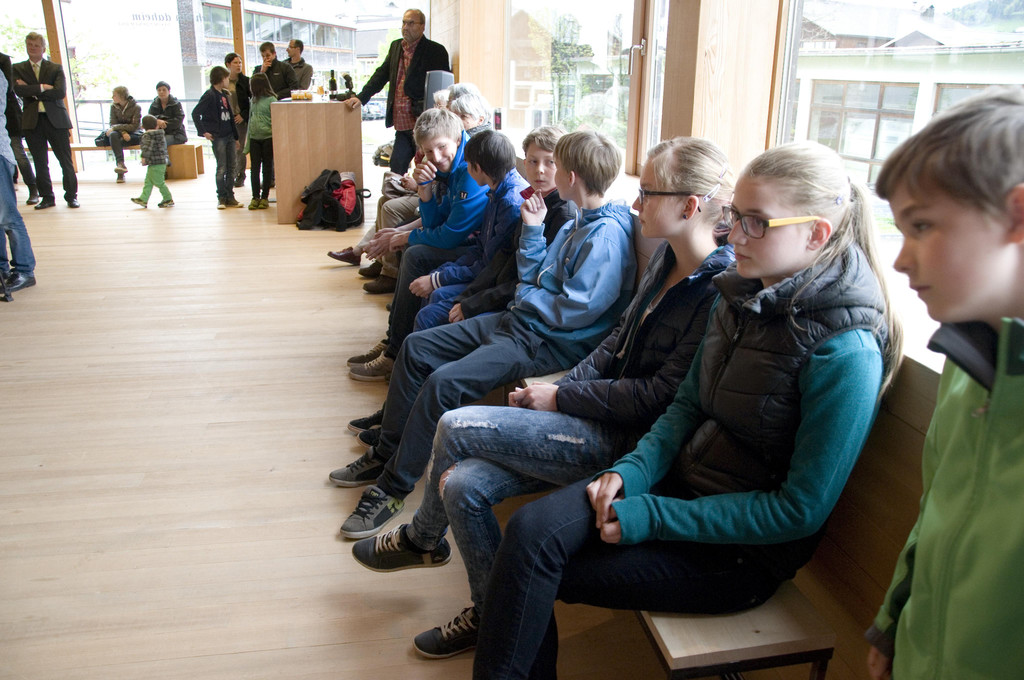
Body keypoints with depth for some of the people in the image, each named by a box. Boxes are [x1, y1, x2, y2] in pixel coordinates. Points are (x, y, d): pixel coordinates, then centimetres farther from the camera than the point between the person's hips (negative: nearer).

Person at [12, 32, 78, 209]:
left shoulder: (56, 69, 5)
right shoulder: (18, 68, 10)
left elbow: (60, 92, -10)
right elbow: (19, 89, -8)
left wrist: (32, 91, -9)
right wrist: (42, 87, -12)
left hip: (56, 120, -2)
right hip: (32, 122, 2)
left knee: (66, 161, 0)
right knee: (40, 163, 5)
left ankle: (71, 195, 10)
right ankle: (47, 197, 14)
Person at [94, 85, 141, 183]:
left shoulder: (136, 107, -9)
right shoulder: (114, 106, 3)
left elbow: (134, 126, -16)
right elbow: (113, 123, -2)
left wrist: (115, 127, -22)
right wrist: (123, 132, -24)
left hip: (133, 133, -3)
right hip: (119, 132, 3)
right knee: (113, 135, -34)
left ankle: (119, 164, -33)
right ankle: (121, 163, -47)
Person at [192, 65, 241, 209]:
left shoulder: (224, 94, 14)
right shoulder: (210, 95, -9)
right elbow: (195, 113, -13)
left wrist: (236, 137, 19)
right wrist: (203, 131, -15)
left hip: (229, 136, 7)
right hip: (218, 137, -7)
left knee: (231, 168, 7)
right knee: (221, 168, -4)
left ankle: (230, 197, 13)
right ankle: (221, 198, 5)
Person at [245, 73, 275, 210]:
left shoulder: (271, 100, -7)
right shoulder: (254, 100, 11)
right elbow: (250, 119, 15)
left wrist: (275, 137, -17)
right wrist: (247, 142, 11)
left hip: (268, 138, -5)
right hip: (254, 138, 5)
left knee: (267, 168, 4)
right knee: (254, 168, 3)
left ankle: (265, 197, 11)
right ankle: (255, 197, 7)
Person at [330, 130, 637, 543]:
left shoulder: (608, 234, -16)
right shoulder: (577, 223, 15)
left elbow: (577, 311, -23)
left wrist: (527, 297, -8)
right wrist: (532, 229, 10)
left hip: (550, 342, -10)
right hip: (520, 320, 11)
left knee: (444, 383, -26)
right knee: (416, 348, 6)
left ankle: (392, 487, -11)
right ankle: (385, 453, 14)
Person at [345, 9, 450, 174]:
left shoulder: (435, 51, -4)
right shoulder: (395, 47, 16)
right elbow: (381, 74, 21)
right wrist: (361, 97, 11)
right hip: (402, 125, 7)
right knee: (396, 169, 9)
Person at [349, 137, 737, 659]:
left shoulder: (720, 291, -20)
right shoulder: (667, 255, 7)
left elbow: (660, 396, -20)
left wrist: (561, 397, -13)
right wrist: (560, 387, 1)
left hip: (631, 440, -8)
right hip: (602, 416, 8)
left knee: (456, 426, -11)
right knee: (463, 485, -7)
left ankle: (422, 538, 18)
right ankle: (492, 615, 20)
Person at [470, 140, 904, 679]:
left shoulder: (845, 351, -21)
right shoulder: (741, 293, 2)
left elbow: (801, 511, -20)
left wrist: (653, 517, -19)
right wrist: (633, 470, -7)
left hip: (745, 551, -6)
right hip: (681, 480, 6)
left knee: (532, 566, -14)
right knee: (529, 530, -16)